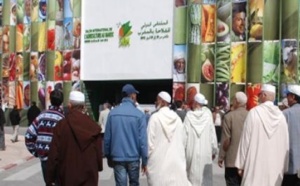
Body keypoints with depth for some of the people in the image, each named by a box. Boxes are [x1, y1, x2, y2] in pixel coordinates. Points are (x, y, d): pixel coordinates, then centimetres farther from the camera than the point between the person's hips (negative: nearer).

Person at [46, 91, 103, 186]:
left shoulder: (62, 125, -8)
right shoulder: (93, 126, -1)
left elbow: (54, 154, -8)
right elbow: (99, 152, 2)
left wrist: (50, 178, 0)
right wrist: (98, 168, 18)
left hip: (67, 176, -1)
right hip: (89, 178, 2)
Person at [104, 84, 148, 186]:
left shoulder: (112, 113, -2)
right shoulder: (139, 114, -9)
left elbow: (107, 137, 1)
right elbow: (143, 139, -11)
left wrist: (108, 156, 12)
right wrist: (144, 160, -4)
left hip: (117, 157, 1)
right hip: (134, 157, -1)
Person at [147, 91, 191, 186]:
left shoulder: (155, 117, -10)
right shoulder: (177, 118, 3)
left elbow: (150, 140, -9)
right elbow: (181, 141, 6)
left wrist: (146, 157, 2)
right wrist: (181, 158, 16)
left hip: (158, 161, -4)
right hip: (176, 161, 4)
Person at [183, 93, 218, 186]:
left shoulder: (189, 115, -6)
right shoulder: (208, 115, -4)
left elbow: (185, 134, -7)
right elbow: (212, 134, -1)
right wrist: (214, 150, 10)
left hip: (192, 152, 0)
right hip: (206, 151, 1)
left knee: (193, 176, 7)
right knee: (205, 178, 6)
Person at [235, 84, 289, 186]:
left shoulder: (254, 112, -7)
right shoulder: (281, 115, 2)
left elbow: (246, 139, -6)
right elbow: (285, 143, 3)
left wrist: (241, 164, 1)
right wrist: (284, 167, 12)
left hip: (255, 166, -3)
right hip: (276, 167, 3)